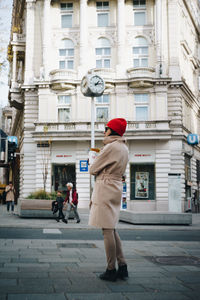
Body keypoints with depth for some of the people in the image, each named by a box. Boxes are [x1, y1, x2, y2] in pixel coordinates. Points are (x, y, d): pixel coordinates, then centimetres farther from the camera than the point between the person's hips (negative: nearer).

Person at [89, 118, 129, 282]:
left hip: (106, 188, -9)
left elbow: (93, 169, -8)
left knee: (107, 230, -4)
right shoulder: (124, 148, 14)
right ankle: (123, 267, 13)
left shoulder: (111, 147, -14)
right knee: (111, 229, 14)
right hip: (116, 189, 9)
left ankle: (111, 270, 1)